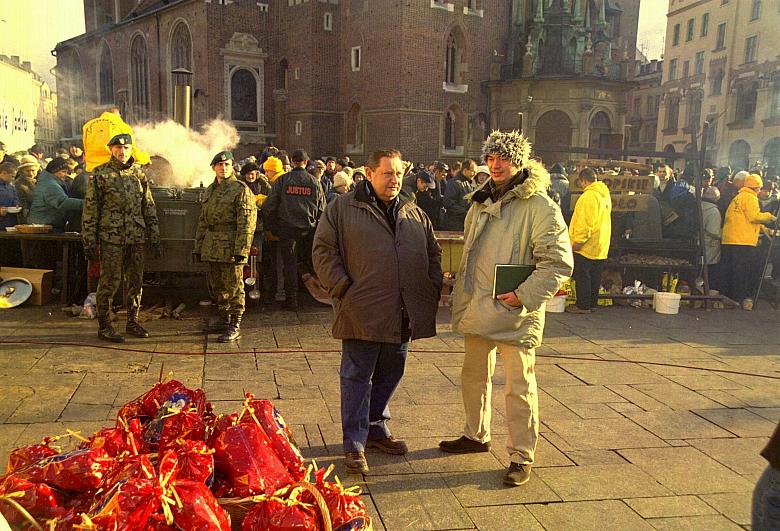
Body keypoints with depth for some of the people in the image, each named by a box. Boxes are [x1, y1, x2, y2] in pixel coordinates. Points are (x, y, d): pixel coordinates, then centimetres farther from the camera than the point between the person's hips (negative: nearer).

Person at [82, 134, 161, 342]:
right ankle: (104, 325, 9)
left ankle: (132, 322, 22)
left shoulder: (139, 173, 10)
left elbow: (149, 207, 12)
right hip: (111, 237, -4)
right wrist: (89, 241, -7)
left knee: (136, 281, 9)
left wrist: (155, 239, 8)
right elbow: (90, 209, -2)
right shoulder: (100, 174, -1)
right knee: (109, 282, -1)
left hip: (136, 238, 4)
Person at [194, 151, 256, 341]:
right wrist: (198, 247, 17)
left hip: (230, 247, -8)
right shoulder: (209, 190, 17)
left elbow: (246, 224, -13)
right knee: (217, 286, 15)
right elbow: (202, 222, 22)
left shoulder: (241, 190, -7)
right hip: (212, 247, 8)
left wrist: (241, 250, -20)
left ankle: (235, 327, 1)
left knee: (234, 286, -4)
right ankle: (223, 320, 27)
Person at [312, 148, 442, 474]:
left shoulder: (415, 214, 15)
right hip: (362, 313, -5)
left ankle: (376, 429, 34)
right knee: (357, 378, 2)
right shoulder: (342, 208, 0)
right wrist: (343, 289, -11)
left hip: (403, 316, 5)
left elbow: (433, 252, 21)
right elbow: (324, 251, -3)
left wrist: (432, 289, 8)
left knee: (389, 375, 16)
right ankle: (354, 444, 13)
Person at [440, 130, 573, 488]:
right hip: (478, 308, 8)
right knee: (474, 376, 20)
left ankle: (521, 456, 15)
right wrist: (461, 300, 18)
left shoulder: (540, 206, -11)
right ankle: (477, 435, 39)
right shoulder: (481, 203, 13)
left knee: (518, 386, 1)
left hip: (515, 313, -8)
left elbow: (558, 261, -16)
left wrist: (524, 294, -23)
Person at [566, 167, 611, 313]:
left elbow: (586, 222, -23)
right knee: (595, 277, 13)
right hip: (601, 246, 9)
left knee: (582, 276, -1)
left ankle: (583, 305, 3)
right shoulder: (605, 194, 13)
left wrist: (578, 241, -19)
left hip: (586, 246, -9)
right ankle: (592, 303, 20)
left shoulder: (589, 195, -17)